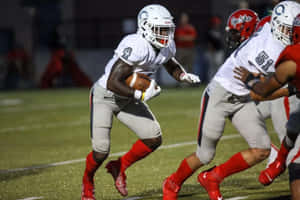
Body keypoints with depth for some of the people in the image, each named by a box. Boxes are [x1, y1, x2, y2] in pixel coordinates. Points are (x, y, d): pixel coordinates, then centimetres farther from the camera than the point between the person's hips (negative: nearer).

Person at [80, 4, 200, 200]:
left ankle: (120, 167, 18)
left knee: (154, 139, -5)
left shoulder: (166, 47, -7)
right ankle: (88, 181, 22)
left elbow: (172, 66, 17)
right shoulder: (136, 47, -32)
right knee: (101, 151, -11)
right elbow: (112, 83, -32)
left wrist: (185, 76, -4)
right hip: (105, 96, -7)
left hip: (127, 99, 7)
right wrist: (141, 96, -34)